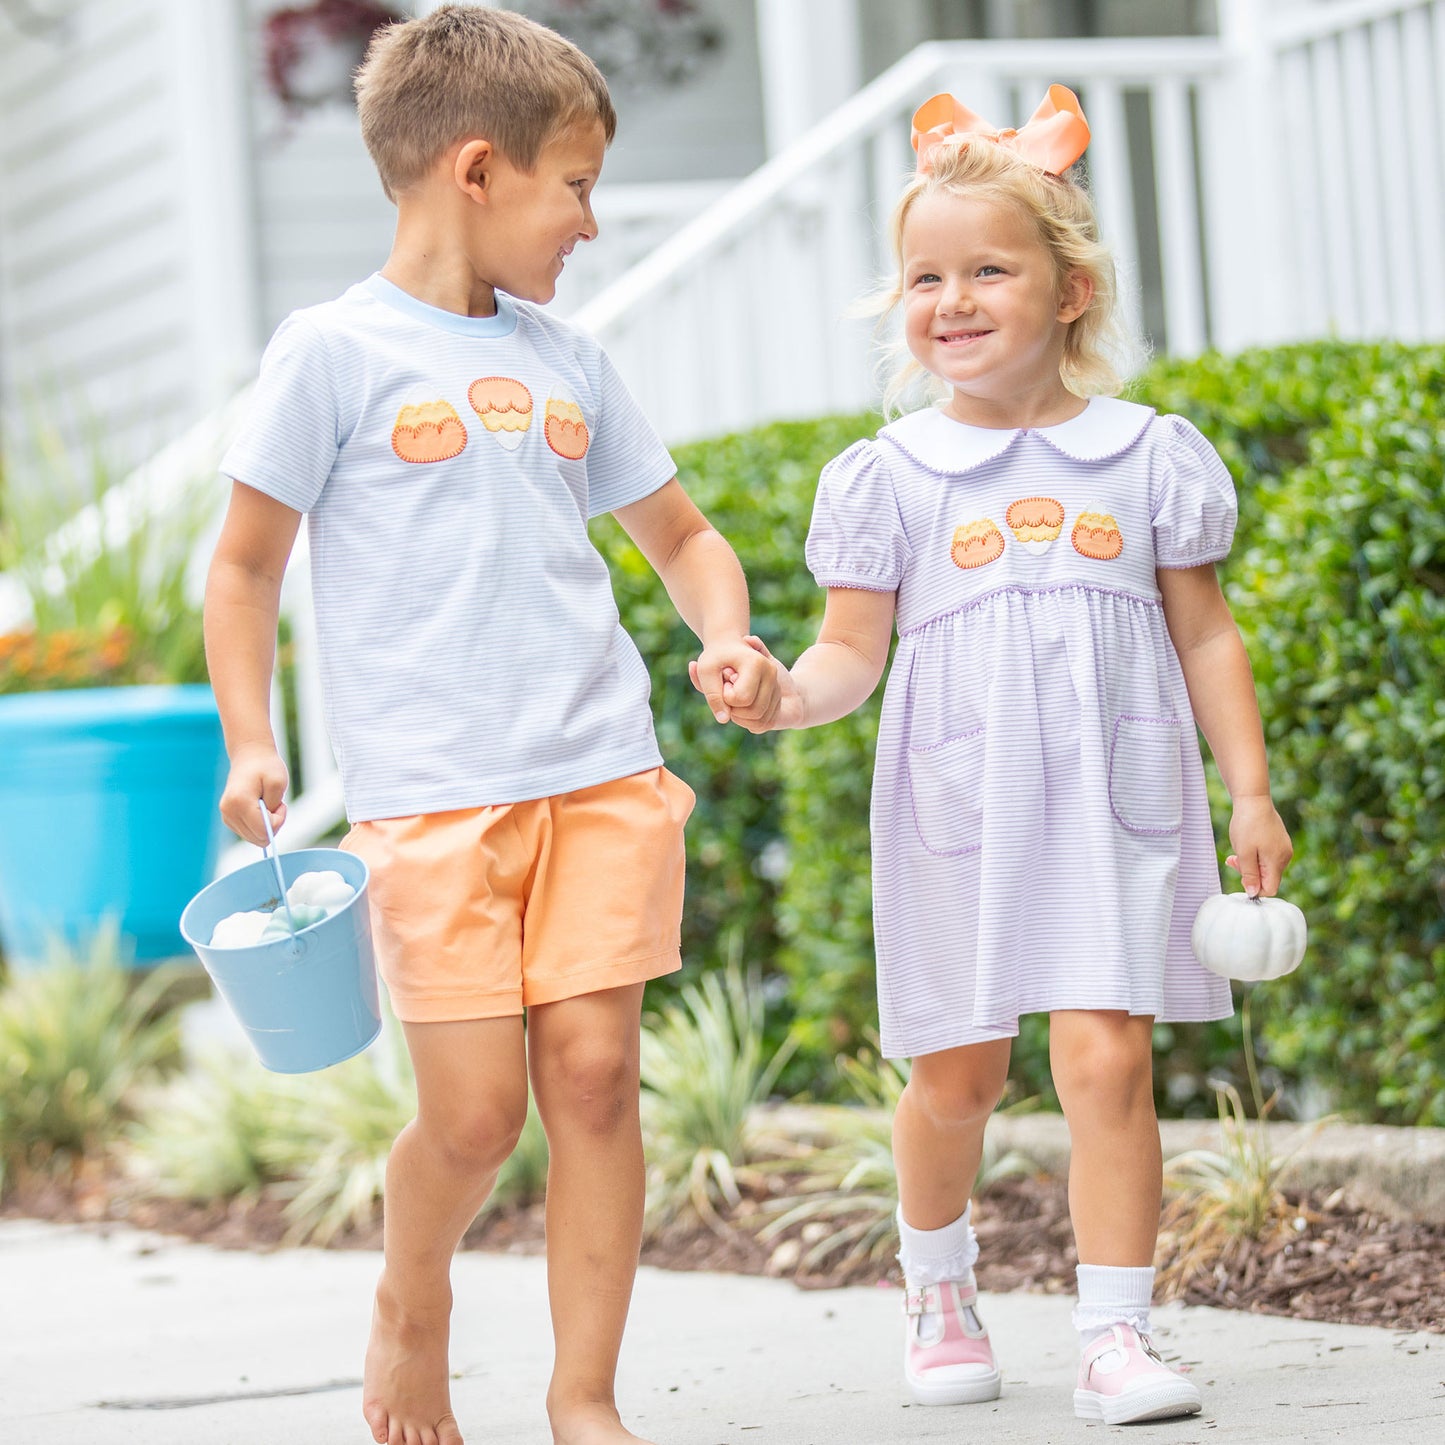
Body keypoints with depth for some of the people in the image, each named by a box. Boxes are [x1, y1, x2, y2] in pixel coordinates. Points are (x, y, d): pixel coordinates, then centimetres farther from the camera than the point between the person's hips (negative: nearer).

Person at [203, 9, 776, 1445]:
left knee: (594, 1073, -3)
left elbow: (679, 532, 25)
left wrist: (723, 638, 6)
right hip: (430, 794, -4)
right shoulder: (334, 352, 0)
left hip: (601, 774, 4)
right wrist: (248, 745, -6)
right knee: (475, 1112, -6)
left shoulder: (566, 361, 15)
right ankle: (410, 1301, 24)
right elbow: (245, 564, 4)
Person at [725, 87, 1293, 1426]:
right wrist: (786, 696, -19)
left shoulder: (1148, 457, 4)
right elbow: (853, 651, 2)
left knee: (1106, 1060, -10)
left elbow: (1204, 636, 8)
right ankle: (938, 1287, 34)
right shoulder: (889, 476, 2)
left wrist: (1251, 793, 3)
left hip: (1118, 807, 0)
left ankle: (1116, 1337, -4)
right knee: (956, 1073, 7)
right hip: (960, 813, 0)